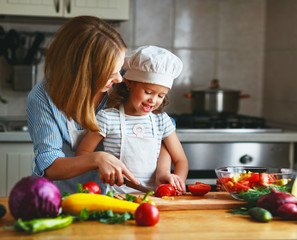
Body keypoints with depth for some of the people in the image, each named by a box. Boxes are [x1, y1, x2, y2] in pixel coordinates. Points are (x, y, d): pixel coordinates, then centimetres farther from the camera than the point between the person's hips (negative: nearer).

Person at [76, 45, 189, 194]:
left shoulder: (162, 120, 12)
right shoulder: (107, 118, 0)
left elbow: (181, 161, 17)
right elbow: (82, 152, 6)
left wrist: (177, 181, -5)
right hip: (117, 193, -4)